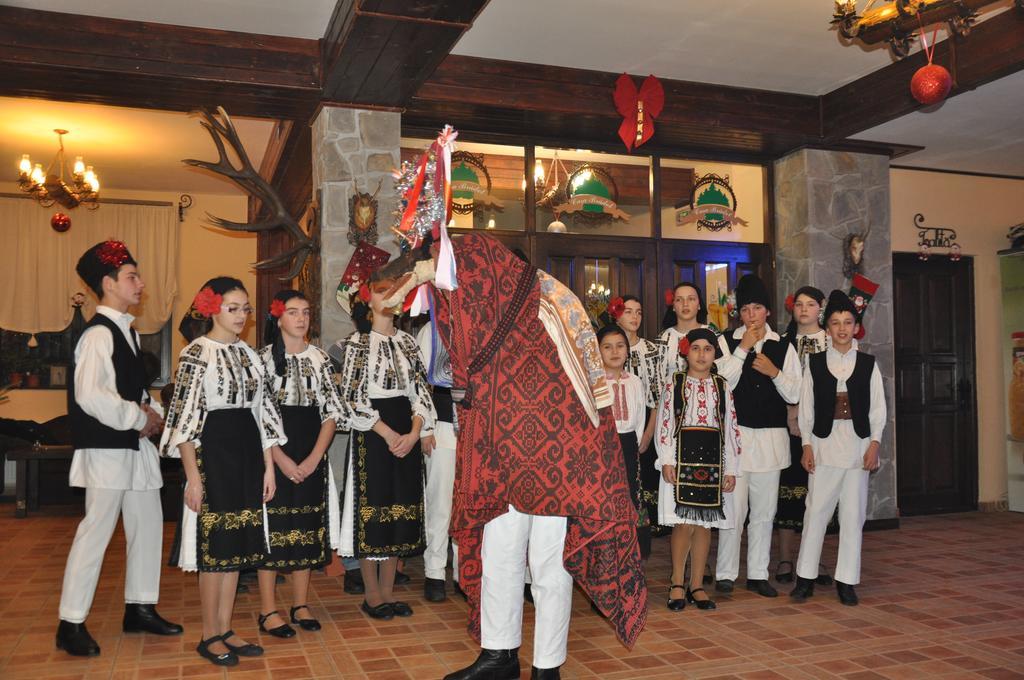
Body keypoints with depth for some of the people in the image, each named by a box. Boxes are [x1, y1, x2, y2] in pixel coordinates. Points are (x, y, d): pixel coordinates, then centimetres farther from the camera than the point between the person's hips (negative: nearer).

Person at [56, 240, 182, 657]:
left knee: (148, 525, 13)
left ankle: (140, 609, 26)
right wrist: (139, 419, -15)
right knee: (97, 530, -4)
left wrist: (148, 410, 4)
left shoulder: (128, 331, 15)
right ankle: (71, 625, 8)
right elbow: (91, 396, -26)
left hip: (135, 444, 10)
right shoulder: (98, 333, -15)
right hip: (106, 447, -9)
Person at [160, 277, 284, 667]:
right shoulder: (196, 354, -7)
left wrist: (269, 466, 9)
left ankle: (225, 630, 20)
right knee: (214, 546, 0)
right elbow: (185, 417, -11)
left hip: (247, 451, 7)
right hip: (212, 450, -6)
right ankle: (210, 635, 13)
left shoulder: (248, 354, 12)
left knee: (238, 544, 10)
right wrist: (192, 476, -16)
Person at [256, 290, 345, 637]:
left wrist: (315, 457, -7)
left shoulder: (320, 358, 6)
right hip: (273, 453, -3)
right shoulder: (264, 358, -3)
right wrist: (282, 459, -14)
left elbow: (331, 411, 4)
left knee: (306, 525, 8)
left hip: (312, 456, 4)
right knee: (272, 525, -1)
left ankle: (301, 605, 19)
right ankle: (268, 610, 8)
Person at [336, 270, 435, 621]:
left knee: (400, 507, 7)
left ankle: (387, 590, 18)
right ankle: (372, 595, 11)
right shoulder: (356, 343, -3)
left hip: (407, 433, 5)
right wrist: (387, 433, -15)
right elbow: (351, 398, -8)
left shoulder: (407, 341, 11)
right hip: (372, 433, -5)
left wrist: (415, 432, -9)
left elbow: (421, 391, 7)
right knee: (371, 507, -1)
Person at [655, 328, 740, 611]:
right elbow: (664, 423, 0)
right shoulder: (675, 384, 4)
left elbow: (731, 428, 9)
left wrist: (731, 469, 4)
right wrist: (666, 460, -9)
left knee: (704, 524, 6)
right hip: (682, 457, -2)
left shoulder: (722, 386, 10)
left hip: (712, 460, 3)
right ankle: (677, 584, 9)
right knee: (684, 523, -6)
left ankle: (697, 585, 16)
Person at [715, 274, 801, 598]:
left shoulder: (783, 347, 9)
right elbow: (721, 383, -11)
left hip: (771, 436, 3)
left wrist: (774, 372, -10)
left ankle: (758, 574, 19)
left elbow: (794, 394, 6)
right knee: (734, 507, -4)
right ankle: (725, 574, 8)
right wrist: (742, 349, -12)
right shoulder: (726, 342, 2)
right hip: (735, 434, -3)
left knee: (764, 510, 8)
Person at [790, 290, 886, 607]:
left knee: (853, 513, 4)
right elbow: (805, 407, 4)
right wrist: (807, 444, -2)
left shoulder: (868, 363, 7)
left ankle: (846, 580, 13)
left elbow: (878, 408, 6)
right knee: (816, 509, 0)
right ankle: (805, 578, 9)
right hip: (824, 441, -1)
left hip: (858, 443, 1)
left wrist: (875, 443, -3)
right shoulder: (815, 363, 5)